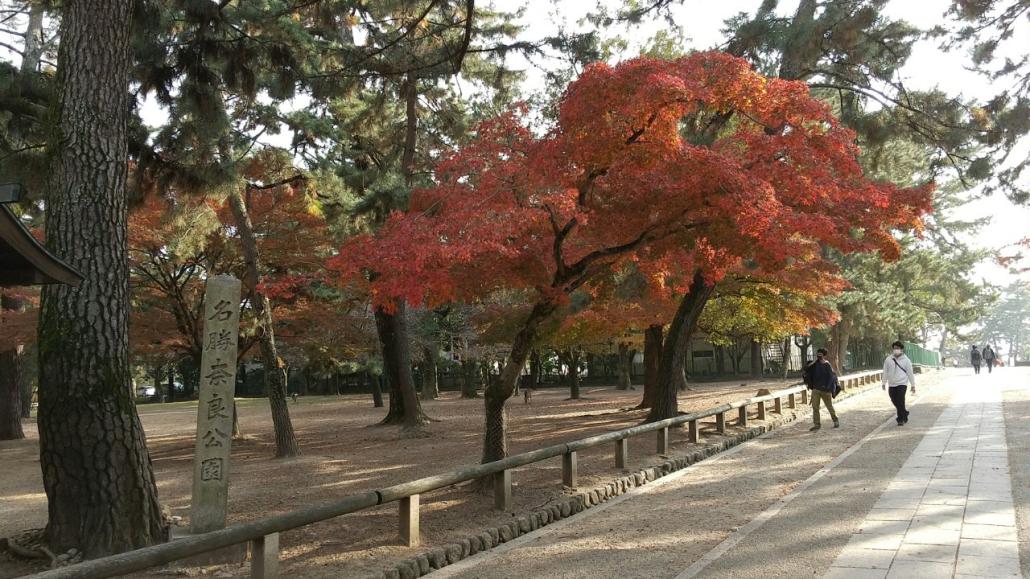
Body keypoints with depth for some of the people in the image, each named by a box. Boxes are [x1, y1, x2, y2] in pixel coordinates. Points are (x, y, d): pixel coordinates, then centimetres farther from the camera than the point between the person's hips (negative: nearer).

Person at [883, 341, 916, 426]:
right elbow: (885, 372, 7)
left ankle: (901, 419, 0)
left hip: (902, 384, -3)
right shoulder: (888, 359, 2)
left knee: (900, 402, -11)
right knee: (895, 402, 10)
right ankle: (905, 412, 36)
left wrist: (913, 385, 2)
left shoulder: (906, 360, -3)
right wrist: (884, 383, 4)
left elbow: (910, 373, 1)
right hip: (891, 384, 3)